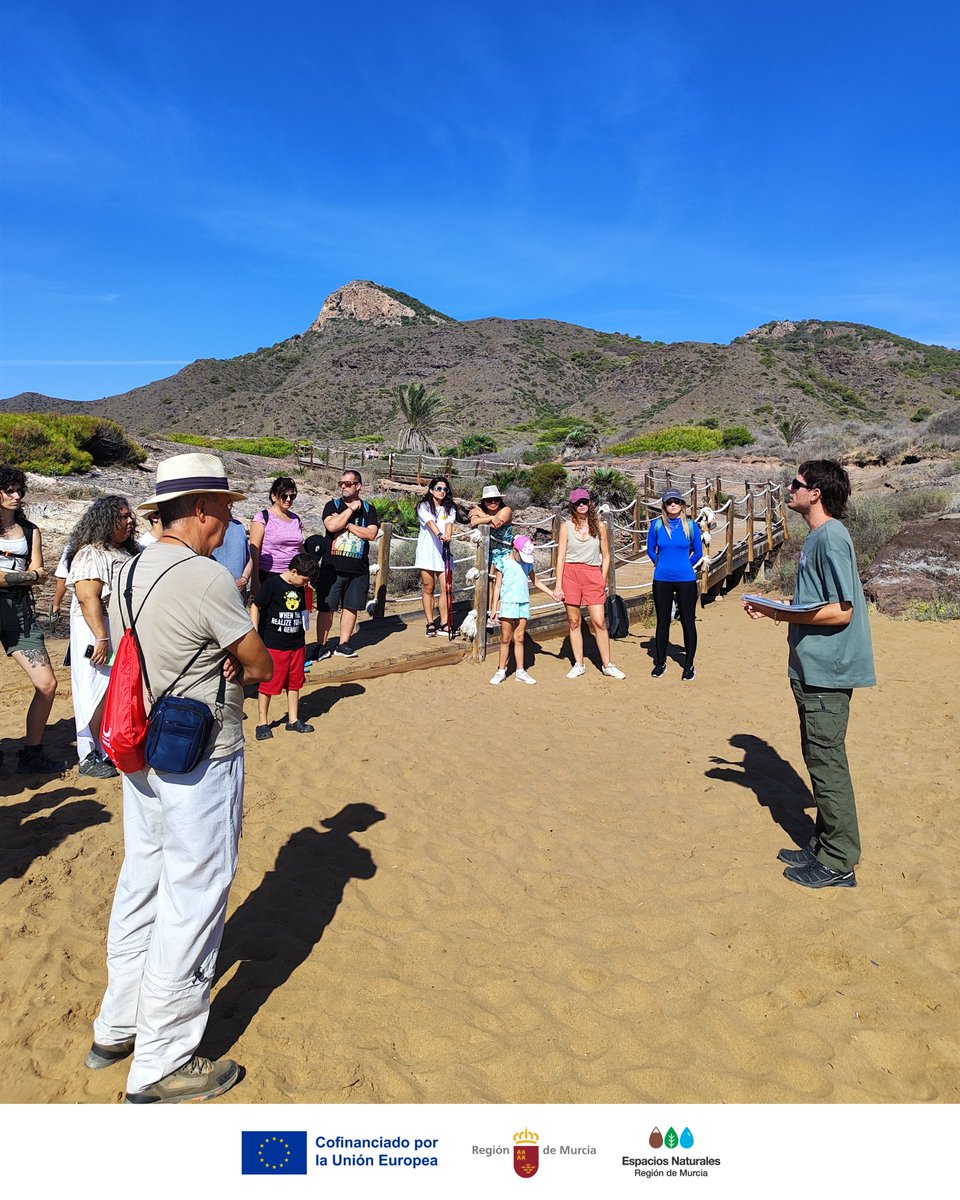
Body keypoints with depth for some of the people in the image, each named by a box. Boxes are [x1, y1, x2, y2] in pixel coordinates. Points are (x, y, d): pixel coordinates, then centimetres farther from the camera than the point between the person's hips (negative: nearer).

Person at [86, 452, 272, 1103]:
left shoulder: (129, 572, 6)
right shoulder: (207, 579, -21)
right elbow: (262, 666, -15)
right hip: (200, 762, -9)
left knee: (140, 888, 21)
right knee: (192, 903, 4)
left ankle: (117, 1028, 38)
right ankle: (163, 1064, 19)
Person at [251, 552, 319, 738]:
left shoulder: (300, 589, 8)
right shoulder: (272, 584, -13)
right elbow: (255, 607, -10)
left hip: (296, 645, 7)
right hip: (273, 645, -6)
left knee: (295, 683, 13)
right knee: (268, 684, 2)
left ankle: (293, 720, 24)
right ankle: (262, 723, 14)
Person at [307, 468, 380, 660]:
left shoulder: (368, 509, 9)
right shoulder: (332, 505, 4)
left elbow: (371, 534, -7)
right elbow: (332, 525, -15)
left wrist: (347, 525, -11)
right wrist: (351, 509, -11)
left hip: (358, 569, 2)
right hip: (332, 567, -2)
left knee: (350, 607, 8)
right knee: (326, 607, 0)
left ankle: (343, 644, 19)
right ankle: (321, 646, 9)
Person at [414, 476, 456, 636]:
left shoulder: (449, 509, 12)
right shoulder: (423, 507, 3)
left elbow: (449, 523, -8)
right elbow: (430, 522, -17)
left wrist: (448, 536, -31)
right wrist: (440, 534, -36)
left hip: (443, 551, 2)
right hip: (427, 551, -2)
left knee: (446, 588, -6)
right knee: (428, 588, 1)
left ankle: (444, 623, 0)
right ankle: (430, 624, 7)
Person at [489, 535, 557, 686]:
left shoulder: (528, 563, 10)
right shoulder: (504, 563, -2)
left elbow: (536, 582, 20)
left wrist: (552, 594, 14)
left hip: (524, 604, 4)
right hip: (508, 603, -4)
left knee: (519, 638, 6)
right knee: (505, 639, 1)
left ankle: (520, 672, 12)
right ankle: (501, 671, 10)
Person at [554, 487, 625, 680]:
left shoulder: (599, 526, 7)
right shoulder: (566, 526, 4)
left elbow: (606, 556, 11)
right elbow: (560, 557, 2)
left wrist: (603, 581, 3)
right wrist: (559, 585, -4)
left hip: (593, 575, 0)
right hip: (571, 573, 0)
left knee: (599, 622, -4)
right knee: (573, 621, 4)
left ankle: (606, 665, 8)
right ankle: (578, 665, 14)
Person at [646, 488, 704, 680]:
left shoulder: (691, 525, -3)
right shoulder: (657, 525, -1)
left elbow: (698, 552, 9)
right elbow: (650, 550, 12)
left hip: (686, 580, -1)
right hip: (662, 580, 1)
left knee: (688, 622, 2)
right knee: (662, 622, 9)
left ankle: (689, 665, 14)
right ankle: (660, 662, 22)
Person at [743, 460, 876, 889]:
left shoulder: (831, 538, -17)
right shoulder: (818, 537, 14)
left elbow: (841, 611, -21)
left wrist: (782, 614, -20)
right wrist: (775, 608, 10)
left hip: (827, 670, -10)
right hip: (813, 668, 10)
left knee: (826, 762, -1)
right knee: (820, 759, 16)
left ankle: (839, 862, 11)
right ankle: (825, 845, 29)